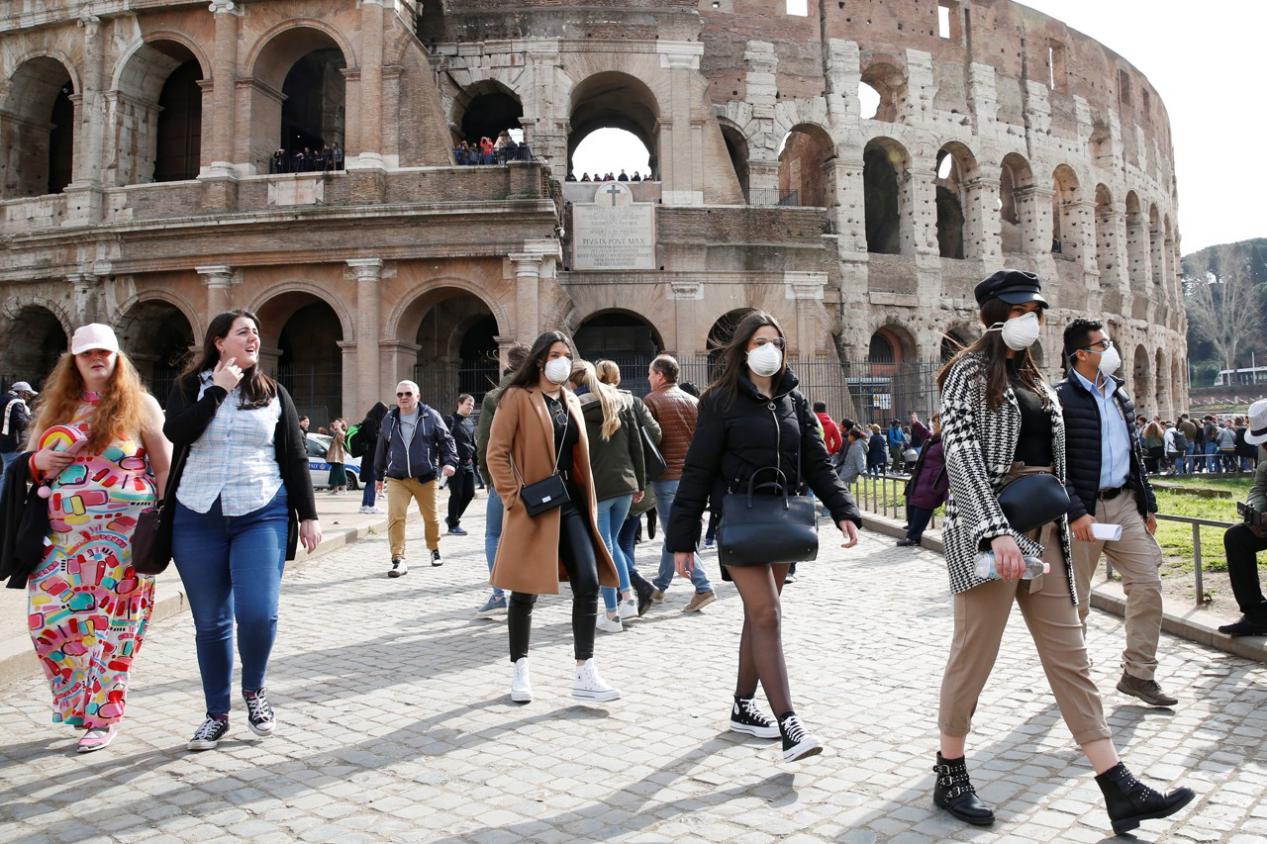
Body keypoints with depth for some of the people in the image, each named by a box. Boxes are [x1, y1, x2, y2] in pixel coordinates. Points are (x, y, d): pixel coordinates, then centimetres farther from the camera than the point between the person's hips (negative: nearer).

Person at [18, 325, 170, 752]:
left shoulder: (140, 404, 2)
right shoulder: (56, 405, 13)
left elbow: (165, 466, 1)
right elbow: (30, 460, 21)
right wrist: (39, 462, -3)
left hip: (122, 533, -4)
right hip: (64, 534, 4)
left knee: (111, 622, -2)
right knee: (48, 616, -1)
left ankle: (104, 716, 13)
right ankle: (80, 702, 22)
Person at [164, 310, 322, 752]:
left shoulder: (273, 393, 8)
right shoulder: (189, 387, 7)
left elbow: (295, 458, 8)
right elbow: (176, 434, -13)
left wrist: (308, 515, 3)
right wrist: (218, 389, -10)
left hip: (262, 515, 0)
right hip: (198, 518, 1)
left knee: (257, 614, -14)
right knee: (210, 624, 7)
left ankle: (254, 689, 15)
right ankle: (217, 715, 23)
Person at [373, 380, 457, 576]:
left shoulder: (431, 417, 0)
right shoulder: (389, 420, 8)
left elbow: (446, 440, 3)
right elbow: (382, 449, 17)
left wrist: (449, 462, -12)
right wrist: (379, 475, 22)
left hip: (426, 478, -1)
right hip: (396, 479, 1)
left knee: (430, 517, 11)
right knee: (395, 517, -14)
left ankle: (434, 549, 36)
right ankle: (398, 560, -10)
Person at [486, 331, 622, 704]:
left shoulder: (570, 401, 15)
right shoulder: (518, 397, -5)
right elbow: (496, 453, -8)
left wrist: (589, 503, 13)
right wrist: (513, 496, -16)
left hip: (571, 504, 6)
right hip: (534, 507, -6)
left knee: (589, 583, -3)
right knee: (525, 591, 5)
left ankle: (585, 675, 4)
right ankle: (520, 671, 21)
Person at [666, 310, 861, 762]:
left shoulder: (793, 401, 11)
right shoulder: (722, 401, -5)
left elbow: (817, 463, 9)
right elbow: (697, 471, -6)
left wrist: (844, 511, -6)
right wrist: (681, 539, -8)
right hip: (739, 521, -5)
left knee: (759, 615, 12)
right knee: (767, 615, -13)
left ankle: (743, 707, 26)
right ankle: (788, 724, -12)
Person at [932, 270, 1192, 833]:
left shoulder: (1031, 376, 18)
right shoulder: (970, 371, -5)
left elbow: (1051, 455, 21)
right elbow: (962, 452, -17)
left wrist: (1061, 517, 14)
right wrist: (998, 530, -26)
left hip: (1042, 529, 8)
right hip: (989, 526, -8)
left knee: (1069, 655, 6)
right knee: (975, 654, -1)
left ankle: (1120, 792, 8)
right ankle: (950, 778, 14)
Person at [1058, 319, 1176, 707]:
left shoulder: (1119, 393, 13)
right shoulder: (1061, 397, -10)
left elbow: (1134, 452, 18)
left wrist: (1147, 504, 16)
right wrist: (1076, 512, -20)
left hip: (1125, 504, 7)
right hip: (1083, 508, -7)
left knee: (1148, 585, 3)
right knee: (1076, 598, 4)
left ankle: (1138, 674, 15)